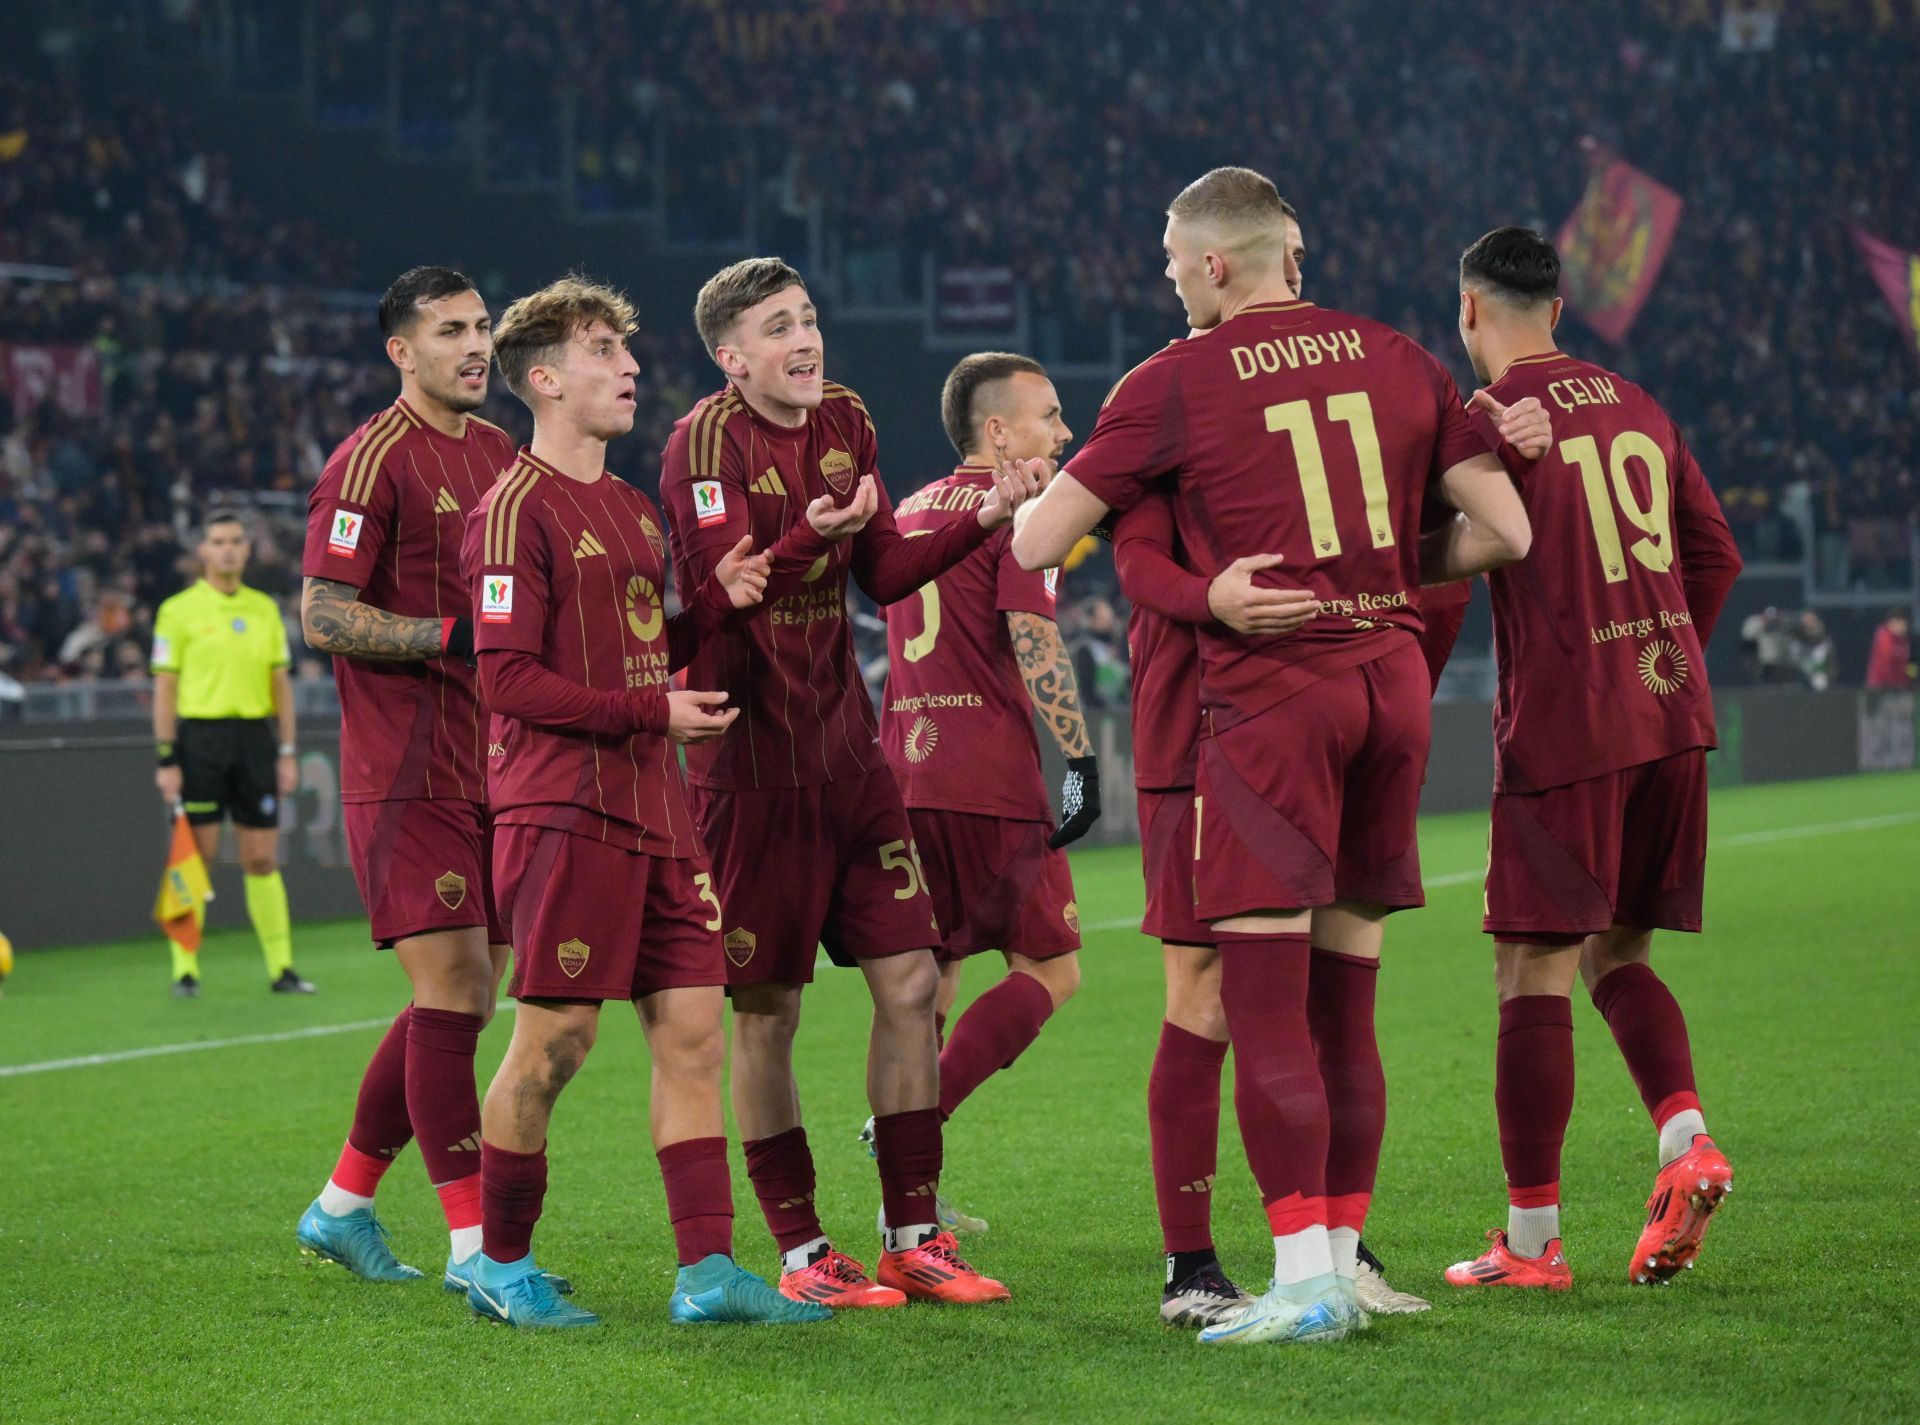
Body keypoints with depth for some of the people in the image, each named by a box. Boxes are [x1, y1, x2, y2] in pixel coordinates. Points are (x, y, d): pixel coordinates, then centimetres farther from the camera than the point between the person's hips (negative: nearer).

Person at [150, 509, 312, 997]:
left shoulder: (265, 609, 12)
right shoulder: (179, 610, -1)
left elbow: (281, 683, 15)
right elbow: (164, 687, -2)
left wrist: (288, 752, 8)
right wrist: (166, 759, -8)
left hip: (256, 735, 4)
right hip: (201, 734, -3)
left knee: (262, 858, 5)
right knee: (196, 857, -3)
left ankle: (281, 968, 7)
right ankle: (186, 970, 3)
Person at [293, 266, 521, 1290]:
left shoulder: (501, 453, 15)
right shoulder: (373, 461, -10)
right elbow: (324, 619, -14)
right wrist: (458, 637, -20)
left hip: (488, 771, 8)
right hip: (408, 773, -8)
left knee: (463, 1000, 10)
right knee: (452, 992, -10)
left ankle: (341, 1206, 23)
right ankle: (474, 1246, -7)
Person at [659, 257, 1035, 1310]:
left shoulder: (845, 422, 9)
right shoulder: (704, 444, -12)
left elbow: (883, 574, 13)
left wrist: (983, 521, 1)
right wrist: (813, 538, -39)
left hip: (844, 741, 6)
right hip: (750, 755, -6)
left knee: (911, 982, 3)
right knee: (766, 1012, 0)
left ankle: (913, 1237, 12)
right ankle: (799, 1254, 10)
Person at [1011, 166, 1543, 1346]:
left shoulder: (1173, 383, -3)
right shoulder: (1395, 360, 10)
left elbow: (1037, 545, 0)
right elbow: (1506, 533, 9)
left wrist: (1038, 493, 23)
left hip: (1271, 696, -5)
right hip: (1392, 682, 5)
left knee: (1266, 1003, -5)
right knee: (1344, 1002, 12)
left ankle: (1304, 1279, -11)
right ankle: (1343, 1260, 16)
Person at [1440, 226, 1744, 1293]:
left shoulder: (1488, 419, -7)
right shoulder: (1637, 408, 13)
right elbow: (1716, 555, 18)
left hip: (1560, 725, -7)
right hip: (1670, 719, 7)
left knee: (1534, 973, -2)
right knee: (1617, 954, 17)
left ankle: (1530, 1241, -1)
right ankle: (1685, 1137, -5)